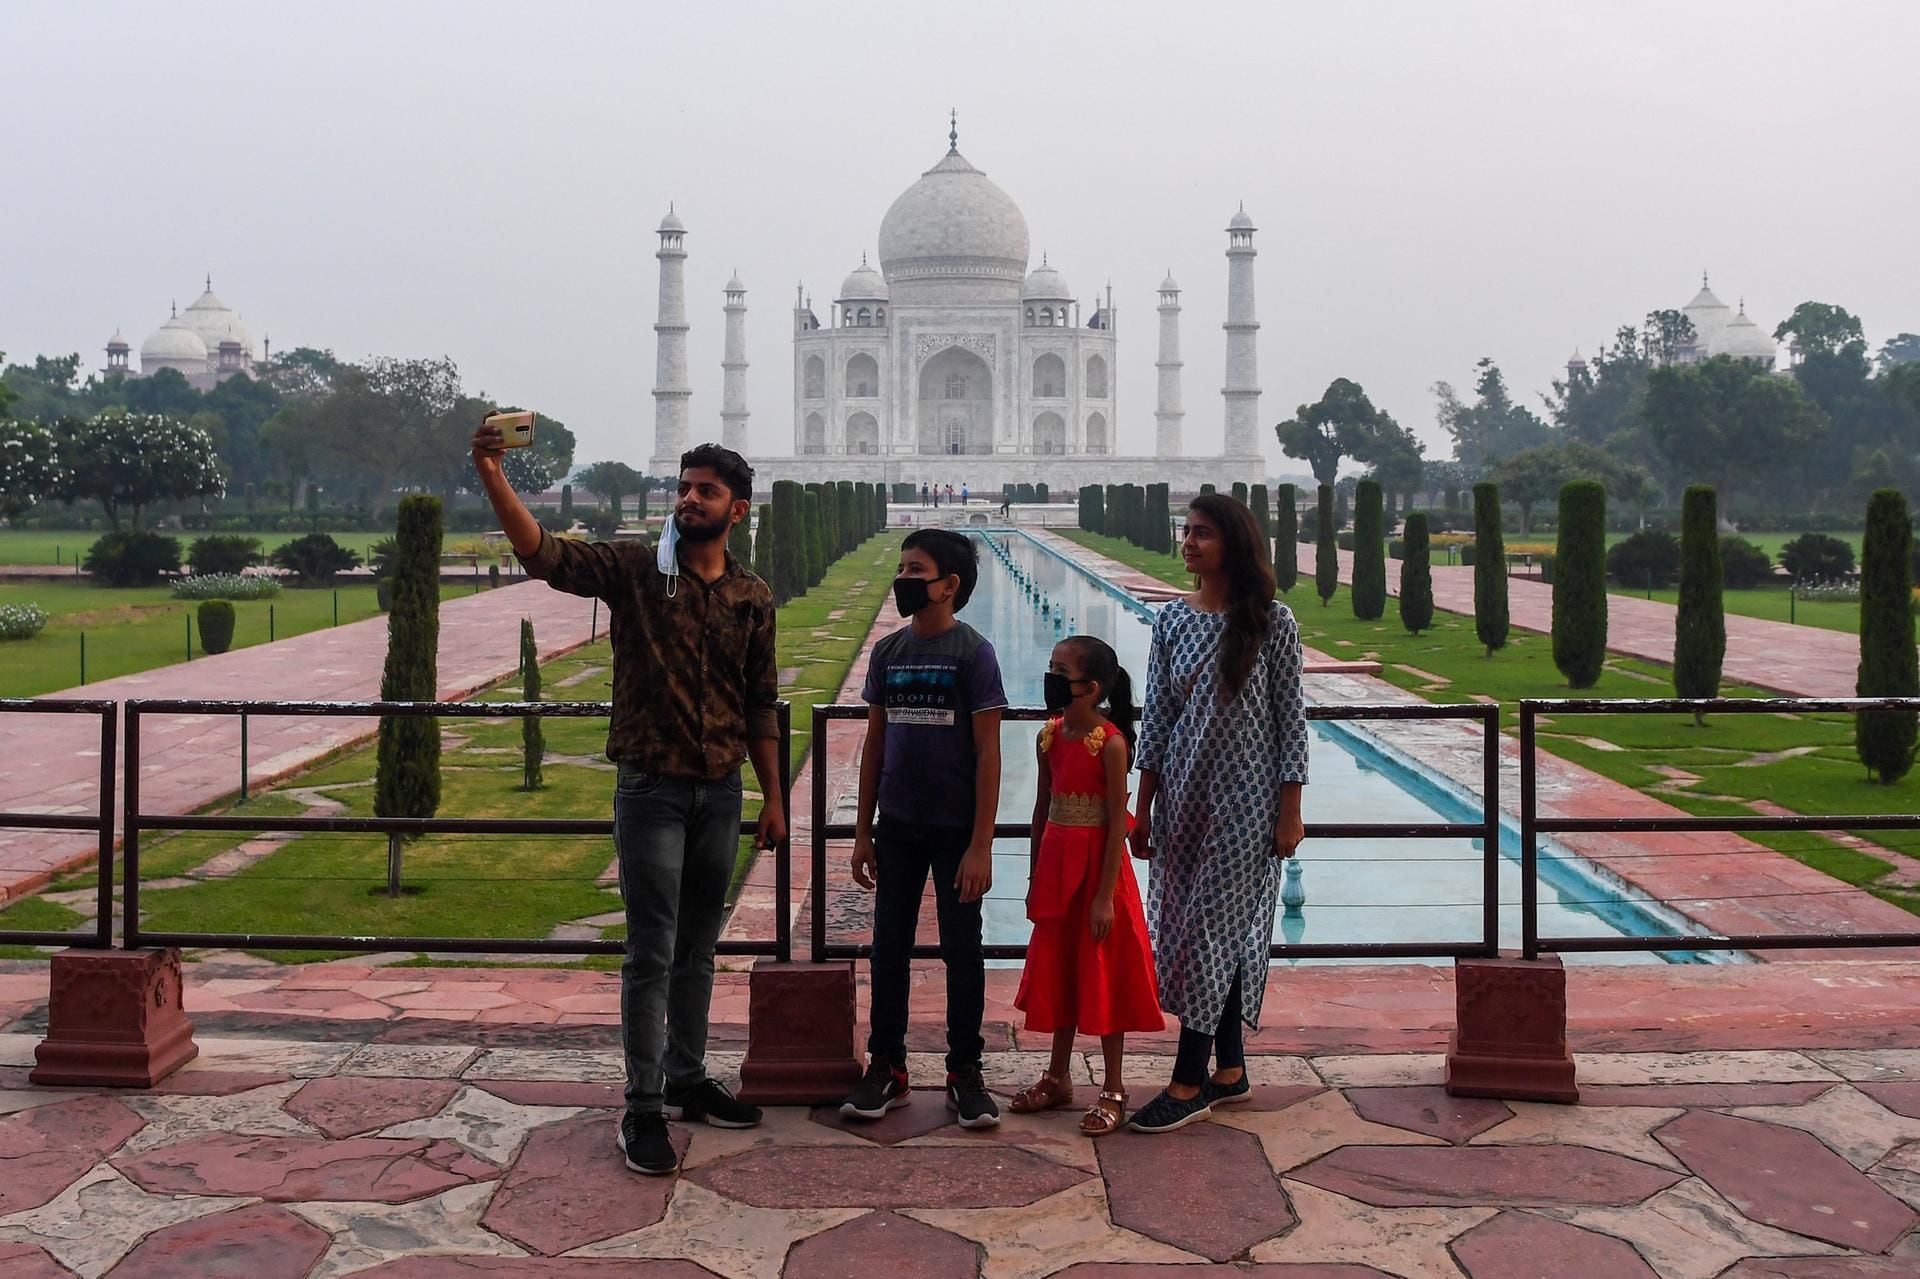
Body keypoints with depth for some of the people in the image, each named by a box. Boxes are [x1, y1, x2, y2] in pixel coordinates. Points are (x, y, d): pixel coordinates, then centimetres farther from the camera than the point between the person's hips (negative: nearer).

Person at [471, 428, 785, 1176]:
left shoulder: (752, 598, 6)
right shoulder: (634, 569, -5)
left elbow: (759, 706, 11)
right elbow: (543, 554, -20)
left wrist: (773, 796, 10)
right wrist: (491, 476, -34)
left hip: (721, 792, 4)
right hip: (652, 787, -4)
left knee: (697, 948, 15)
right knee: (652, 952, -2)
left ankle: (686, 1081, 29)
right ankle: (644, 1107, 8)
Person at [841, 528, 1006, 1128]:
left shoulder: (973, 653, -9)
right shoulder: (887, 653, 5)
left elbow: (987, 753, -11)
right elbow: (875, 744, 10)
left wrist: (980, 846, -15)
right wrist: (863, 832, 8)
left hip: (956, 829, -4)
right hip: (896, 826, 4)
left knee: (961, 949, 5)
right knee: (890, 945, 9)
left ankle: (965, 1072, 17)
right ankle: (886, 1066, 21)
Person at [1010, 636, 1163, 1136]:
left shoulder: (1110, 742, -16)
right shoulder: (1050, 736, 3)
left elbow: (1117, 821, -16)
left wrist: (1105, 895, -17)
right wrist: (1036, 878, 13)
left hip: (1096, 864, -7)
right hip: (1056, 864, 7)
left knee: (1103, 976, 3)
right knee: (1058, 969, 15)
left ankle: (1113, 1090, 15)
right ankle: (1058, 1079, 28)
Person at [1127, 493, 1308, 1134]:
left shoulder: (1271, 621, -7)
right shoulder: (1173, 619, 4)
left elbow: (1290, 720, -6)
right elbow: (1155, 720, 6)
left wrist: (1290, 811, -8)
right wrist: (1144, 810, 5)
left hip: (1246, 798, -4)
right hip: (1184, 794, 4)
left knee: (1214, 929, -4)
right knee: (1220, 934, 11)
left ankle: (1189, 1081, 3)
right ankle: (1229, 1069, 21)